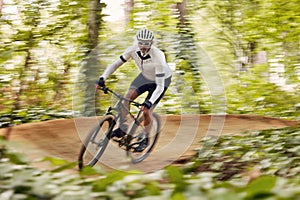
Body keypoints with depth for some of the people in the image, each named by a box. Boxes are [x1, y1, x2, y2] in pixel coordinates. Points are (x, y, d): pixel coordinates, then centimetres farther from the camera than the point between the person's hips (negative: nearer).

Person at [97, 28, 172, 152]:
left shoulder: (157, 56, -40)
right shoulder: (133, 50, -27)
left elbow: (160, 87, -40)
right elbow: (116, 64, -16)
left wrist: (149, 102, -52)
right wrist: (103, 78, -30)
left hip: (161, 79, -4)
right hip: (145, 76, 4)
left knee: (146, 111, -9)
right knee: (128, 96, -18)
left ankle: (145, 139, 16)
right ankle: (122, 129, -5)